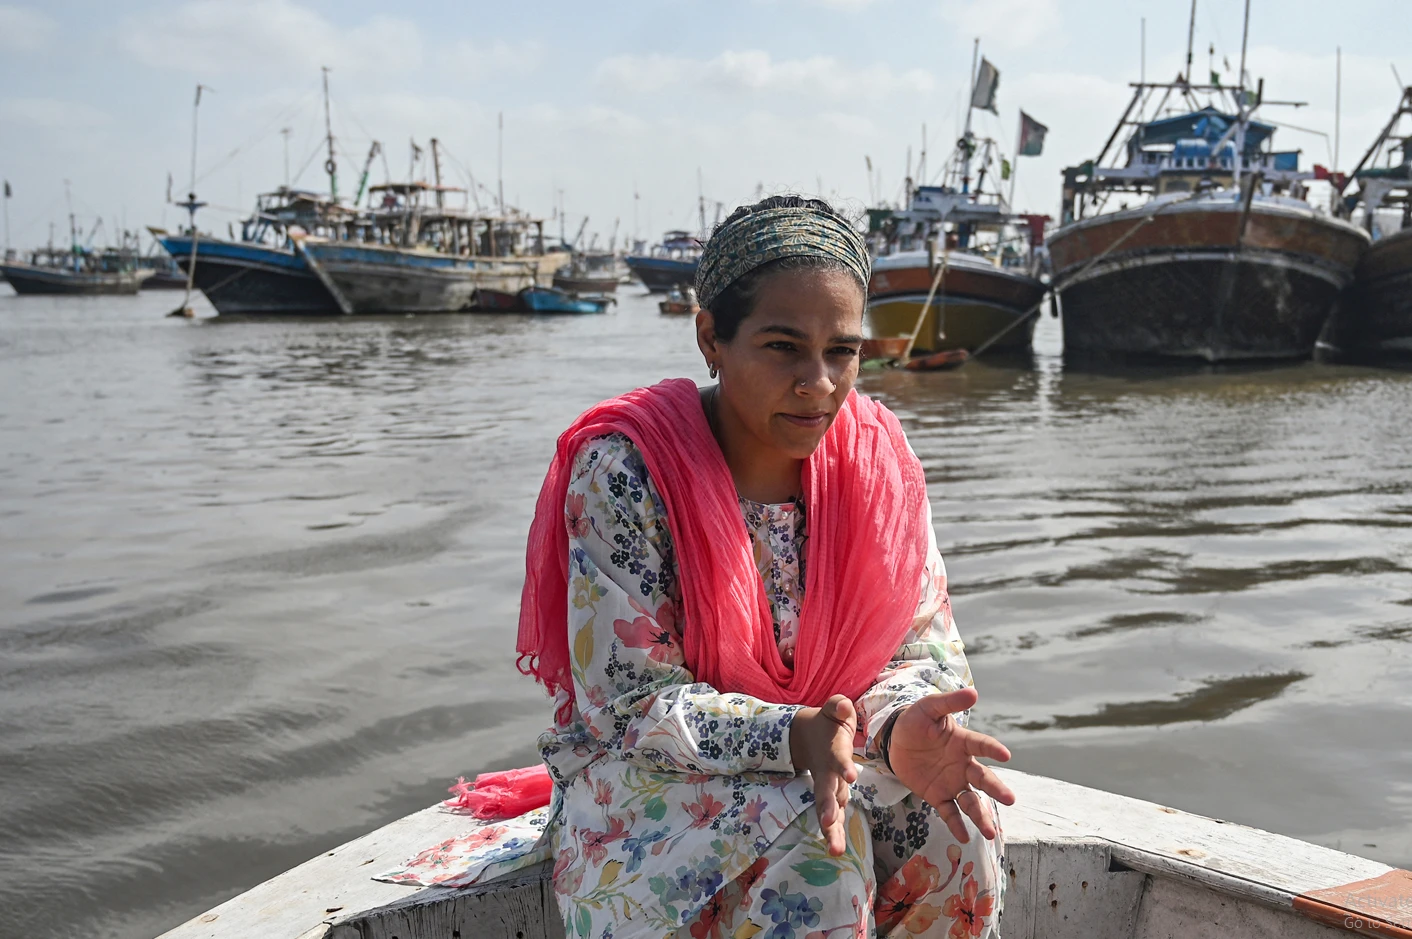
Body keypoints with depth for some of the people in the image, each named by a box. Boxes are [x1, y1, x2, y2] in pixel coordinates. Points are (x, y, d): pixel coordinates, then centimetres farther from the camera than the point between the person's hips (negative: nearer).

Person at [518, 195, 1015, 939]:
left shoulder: (874, 458, -6)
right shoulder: (624, 473, -21)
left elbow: (923, 639, -5)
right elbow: (628, 703, -21)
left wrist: (904, 727, -30)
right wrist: (788, 736, -37)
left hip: (825, 761, 5)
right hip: (643, 778, -4)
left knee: (948, 819, -23)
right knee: (811, 843, -32)